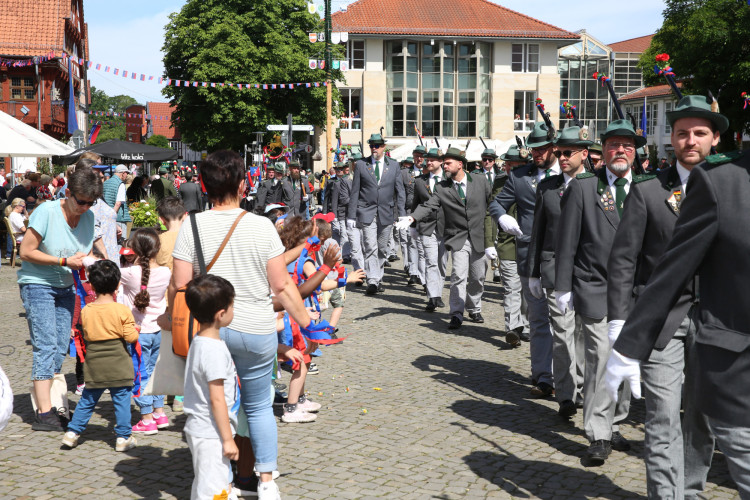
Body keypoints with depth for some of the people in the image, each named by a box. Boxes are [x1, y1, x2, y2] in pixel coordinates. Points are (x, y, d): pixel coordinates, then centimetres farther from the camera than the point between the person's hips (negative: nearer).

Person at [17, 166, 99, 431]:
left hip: (65, 288, 6)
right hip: (37, 286, -6)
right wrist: (64, 261, -20)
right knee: (46, 347, -13)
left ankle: (52, 405, 11)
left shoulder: (88, 217, 2)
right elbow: (26, 251, -15)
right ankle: (44, 414, -13)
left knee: (60, 349, 4)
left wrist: (85, 261, -8)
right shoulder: (46, 212, -16)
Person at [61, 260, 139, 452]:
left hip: (94, 366, 3)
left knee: (87, 400, 16)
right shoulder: (122, 310, -12)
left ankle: (72, 432, 19)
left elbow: (85, 335, 8)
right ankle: (123, 437, 9)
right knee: (121, 400, 5)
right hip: (118, 367, -3)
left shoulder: (85, 311, -2)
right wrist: (135, 330, 9)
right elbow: (131, 337, -11)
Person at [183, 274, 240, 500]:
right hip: (211, 434, -10)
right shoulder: (215, 351, -23)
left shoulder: (198, 342, 6)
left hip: (199, 429, 10)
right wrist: (228, 439, -17)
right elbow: (217, 399, -22)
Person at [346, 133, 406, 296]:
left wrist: (402, 214, 0)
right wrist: (351, 215, -1)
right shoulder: (361, 165, 4)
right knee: (370, 247, -13)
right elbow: (354, 192, 4)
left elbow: (399, 191, 8)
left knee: (382, 249, 9)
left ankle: (379, 279, 22)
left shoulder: (393, 166, 8)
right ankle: (372, 282, -17)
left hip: (386, 214, 2)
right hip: (367, 213, -2)